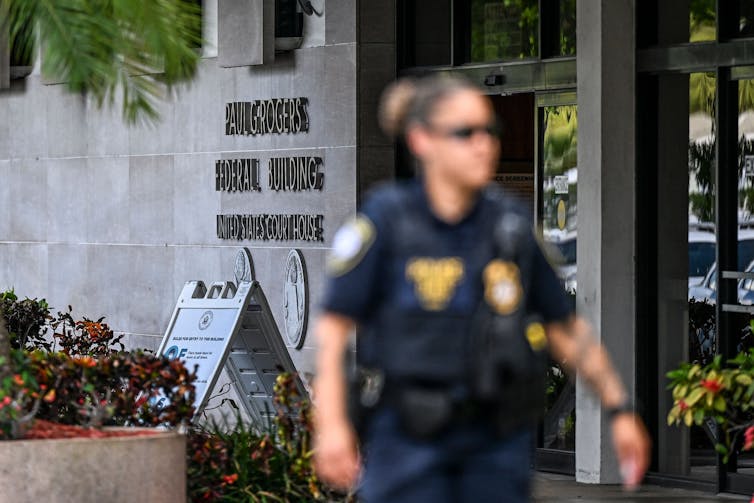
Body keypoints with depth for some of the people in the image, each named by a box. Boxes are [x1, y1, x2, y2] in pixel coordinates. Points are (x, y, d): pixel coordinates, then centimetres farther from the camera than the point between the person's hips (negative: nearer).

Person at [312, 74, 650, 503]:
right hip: (408, 440, -4)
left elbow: (567, 329, 12)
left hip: (498, 442, 4)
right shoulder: (387, 219, -7)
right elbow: (333, 328, -7)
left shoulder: (511, 223, 4)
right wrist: (331, 425, -17)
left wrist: (620, 410, 9)